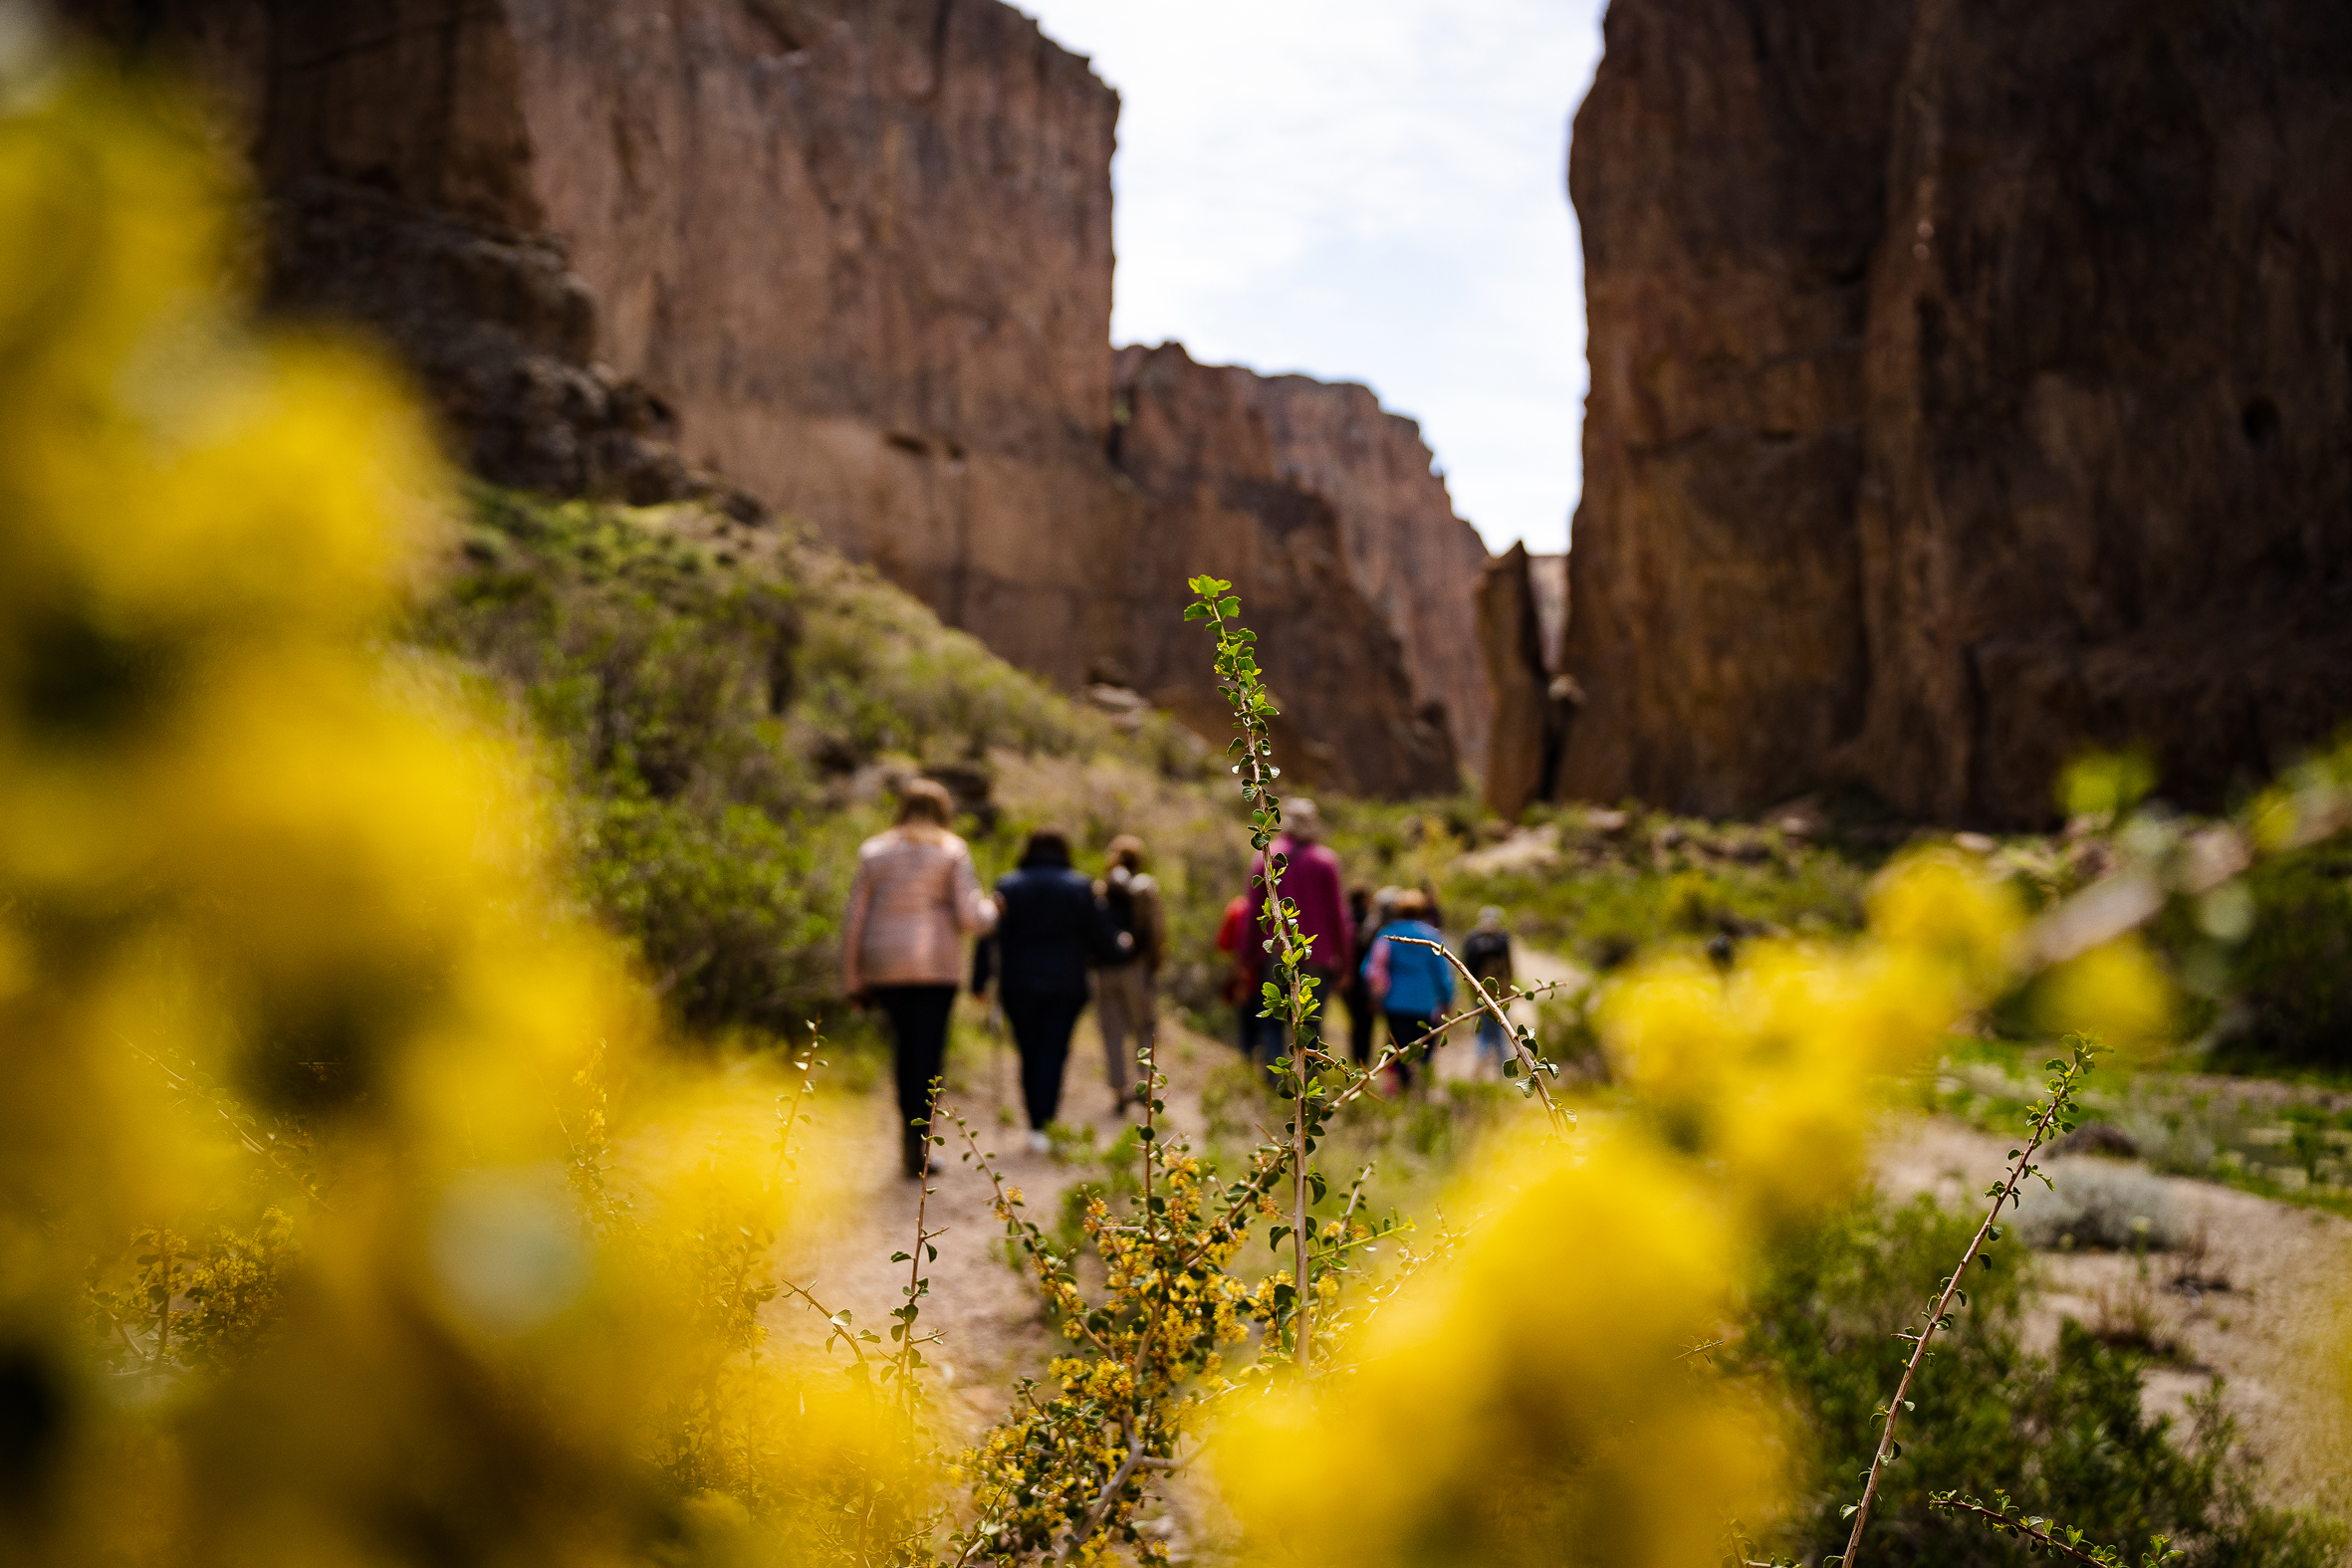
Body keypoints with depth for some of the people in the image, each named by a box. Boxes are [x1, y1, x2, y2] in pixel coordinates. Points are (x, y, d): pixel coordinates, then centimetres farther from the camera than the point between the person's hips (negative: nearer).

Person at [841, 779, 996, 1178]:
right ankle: (919, 1146, -5)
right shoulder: (952, 852, 1)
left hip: (885, 965, 3)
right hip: (937, 965, -3)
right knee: (928, 1049, 0)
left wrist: (853, 981, 11)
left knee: (904, 1043, 17)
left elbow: (854, 922, 6)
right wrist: (990, 912, 15)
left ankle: (911, 1127, 12)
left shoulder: (874, 853, 9)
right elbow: (970, 916, -8)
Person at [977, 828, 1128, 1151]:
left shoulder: (1007, 886, 2)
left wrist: (980, 980, -2)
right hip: (1066, 987, -1)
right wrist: (1123, 945, 24)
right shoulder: (1080, 888, 0)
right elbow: (1102, 940, 3)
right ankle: (1042, 1125, -15)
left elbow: (991, 935, -5)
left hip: (1018, 987, 1)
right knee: (1053, 1054, -3)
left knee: (1029, 1054, 12)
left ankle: (1036, 1121, 15)